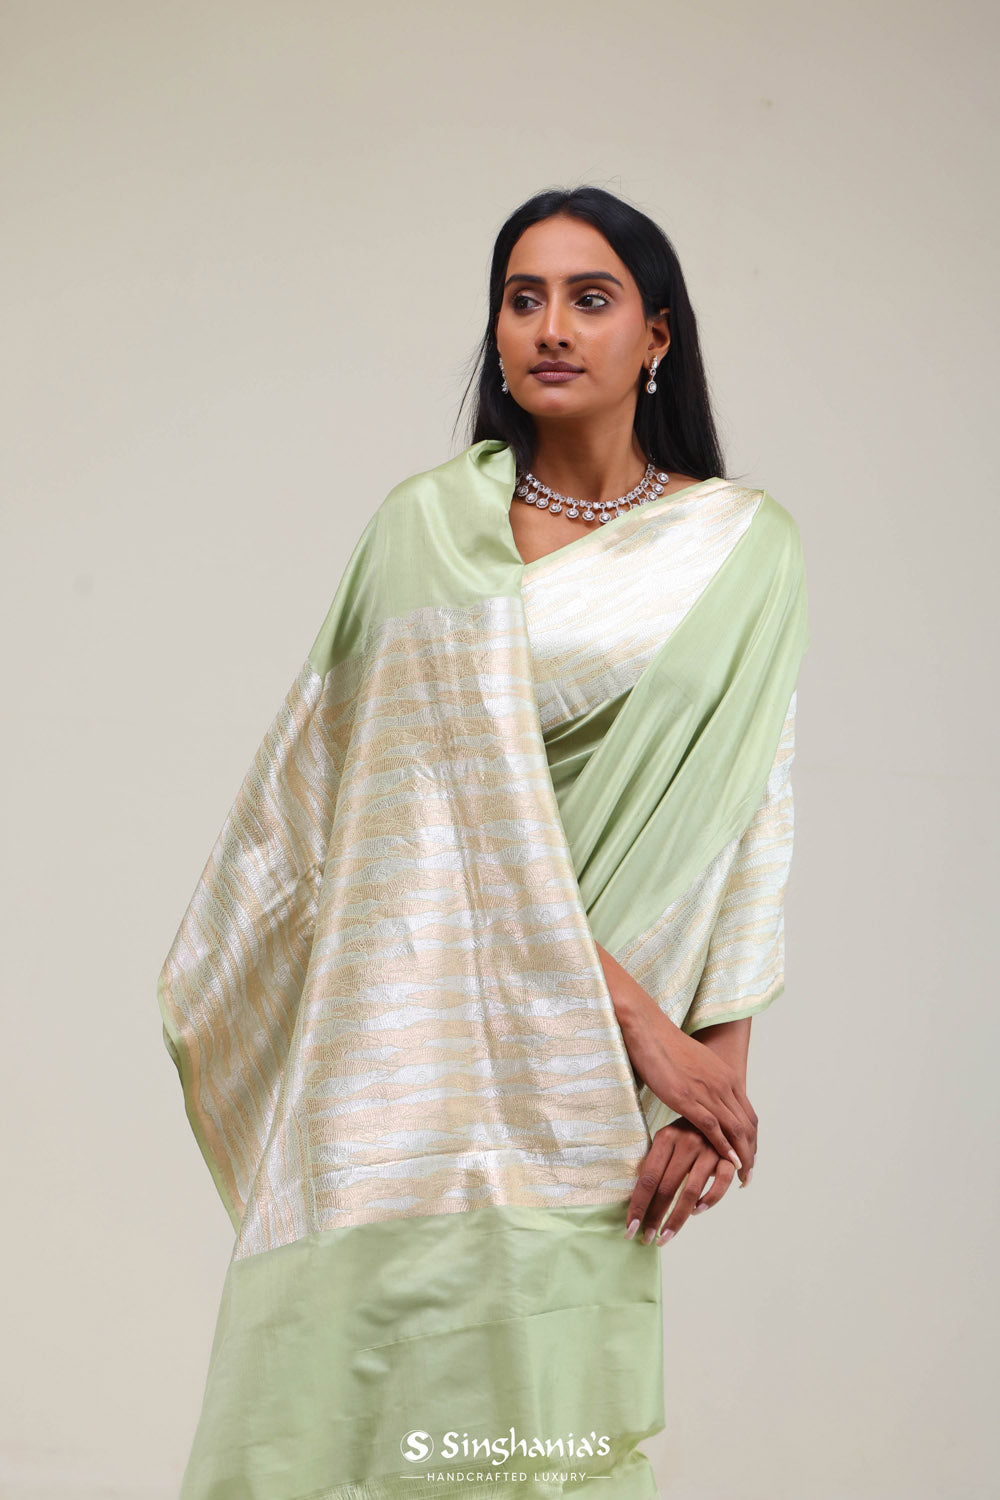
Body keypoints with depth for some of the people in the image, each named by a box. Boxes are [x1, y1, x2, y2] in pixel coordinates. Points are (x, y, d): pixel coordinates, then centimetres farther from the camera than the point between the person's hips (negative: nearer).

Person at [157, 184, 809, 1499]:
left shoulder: (746, 546, 7)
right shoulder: (431, 525, 3)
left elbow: (751, 814, 2)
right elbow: (465, 793, -6)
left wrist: (718, 1071, -8)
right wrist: (638, 1022, -13)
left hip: (588, 1087, 1)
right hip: (415, 1030, 0)